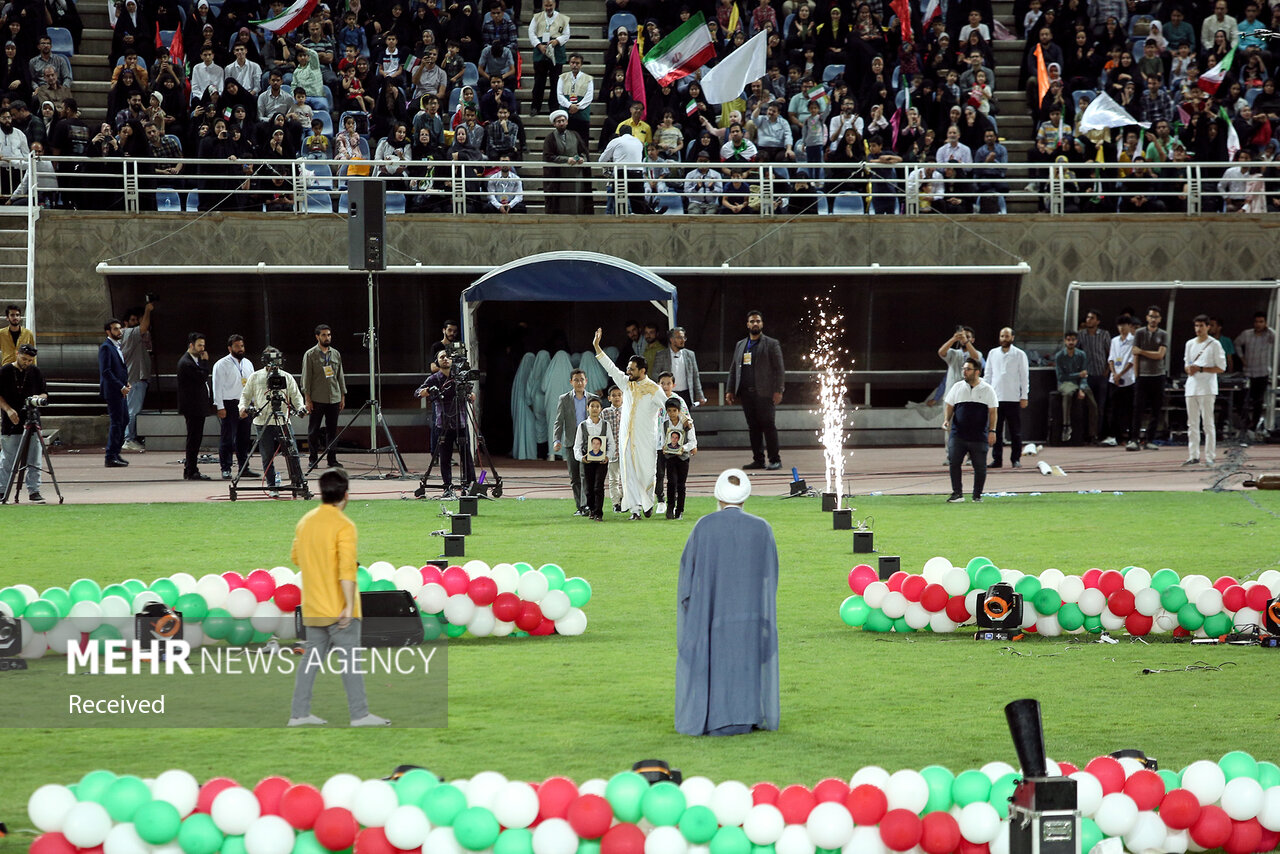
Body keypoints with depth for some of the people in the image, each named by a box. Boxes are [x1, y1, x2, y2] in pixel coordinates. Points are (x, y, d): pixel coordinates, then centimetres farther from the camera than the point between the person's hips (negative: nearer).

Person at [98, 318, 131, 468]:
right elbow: (105, 371, -20)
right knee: (116, 422, -8)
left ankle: (116, 452, 24)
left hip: (120, 390, 10)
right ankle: (111, 457, -6)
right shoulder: (105, 347, -13)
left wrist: (126, 383, 9)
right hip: (112, 390, -10)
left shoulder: (117, 346, 16)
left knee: (124, 420, 15)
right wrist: (121, 387, -20)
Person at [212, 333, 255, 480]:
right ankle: (225, 469, -2)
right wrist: (220, 407, -14)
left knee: (244, 438, 10)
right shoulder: (221, 365, -4)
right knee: (227, 439, -5)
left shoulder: (248, 364, 16)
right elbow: (218, 386, -8)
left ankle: (244, 467, 18)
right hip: (229, 405, -6)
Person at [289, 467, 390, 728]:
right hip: (338, 608, -7)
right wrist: (349, 605, -23)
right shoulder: (343, 526, -16)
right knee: (350, 659, -3)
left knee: (312, 657, 11)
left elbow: (295, 557, 21)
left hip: (313, 607, 7)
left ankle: (299, 713, 10)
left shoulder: (305, 522, 7)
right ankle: (359, 714, -3)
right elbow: (347, 569, -23)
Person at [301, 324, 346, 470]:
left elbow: (340, 376, 16)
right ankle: (313, 460, 8)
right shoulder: (310, 355, -1)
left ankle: (332, 460, 8)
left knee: (332, 431, 4)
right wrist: (307, 398, -9)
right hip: (316, 400, -3)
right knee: (313, 431, 0)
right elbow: (306, 378, -3)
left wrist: (343, 396, 11)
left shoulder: (336, 354, 12)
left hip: (334, 399, 3)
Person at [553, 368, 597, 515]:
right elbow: (559, 422, 2)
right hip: (571, 443, 1)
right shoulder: (564, 399, 5)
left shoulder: (593, 398, 7)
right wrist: (557, 440, -13)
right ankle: (579, 507, 12)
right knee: (574, 478, 5)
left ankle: (586, 505, -22)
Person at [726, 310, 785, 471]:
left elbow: (779, 369, -2)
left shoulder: (771, 344, 3)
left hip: (764, 392, -5)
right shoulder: (740, 345, 18)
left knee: (768, 425, -7)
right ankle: (758, 459, 8)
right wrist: (731, 390, 10)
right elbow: (733, 369, 19)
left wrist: (778, 390, -11)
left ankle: (775, 460, -4)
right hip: (746, 394, 5)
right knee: (753, 427, 5)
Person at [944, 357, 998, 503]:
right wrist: (947, 420, -2)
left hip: (979, 436, -1)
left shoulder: (987, 390, 3)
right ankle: (957, 493, -2)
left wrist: (992, 431, -3)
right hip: (958, 434, 1)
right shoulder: (957, 387, 9)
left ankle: (977, 495, 13)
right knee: (954, 462, -10)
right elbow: (950, 406, 16)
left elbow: (993, 411, 4)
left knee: (980, 466, 1)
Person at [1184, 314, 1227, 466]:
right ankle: (1193, 456, 10)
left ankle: (1210, 456, -6)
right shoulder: (1190, 344, 14)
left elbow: (1221, 368, -5)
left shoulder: (1214, 344, -3)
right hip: (1191, 387, 6)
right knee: (1192, 423, 6)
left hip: (1207, 389, -6)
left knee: (1208, 423, -7)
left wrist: (1200, 369, -14)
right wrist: (1189, 369, -4)